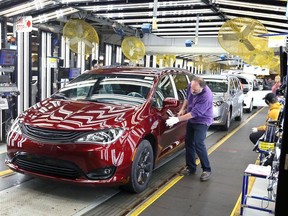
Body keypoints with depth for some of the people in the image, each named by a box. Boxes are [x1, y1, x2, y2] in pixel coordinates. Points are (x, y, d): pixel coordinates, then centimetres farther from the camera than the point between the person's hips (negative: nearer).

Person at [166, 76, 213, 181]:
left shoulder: (206, 97, -34)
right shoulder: (191, 86, -12)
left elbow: (193, 113, -32)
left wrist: (177, 119, -29)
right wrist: (182, 109, 0)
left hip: (202, 121, -7)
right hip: (191, 120, 8)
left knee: (199, 145, -14)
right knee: (188, 143, 10)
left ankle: (206, 170, 1)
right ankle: (191, 167, 22)